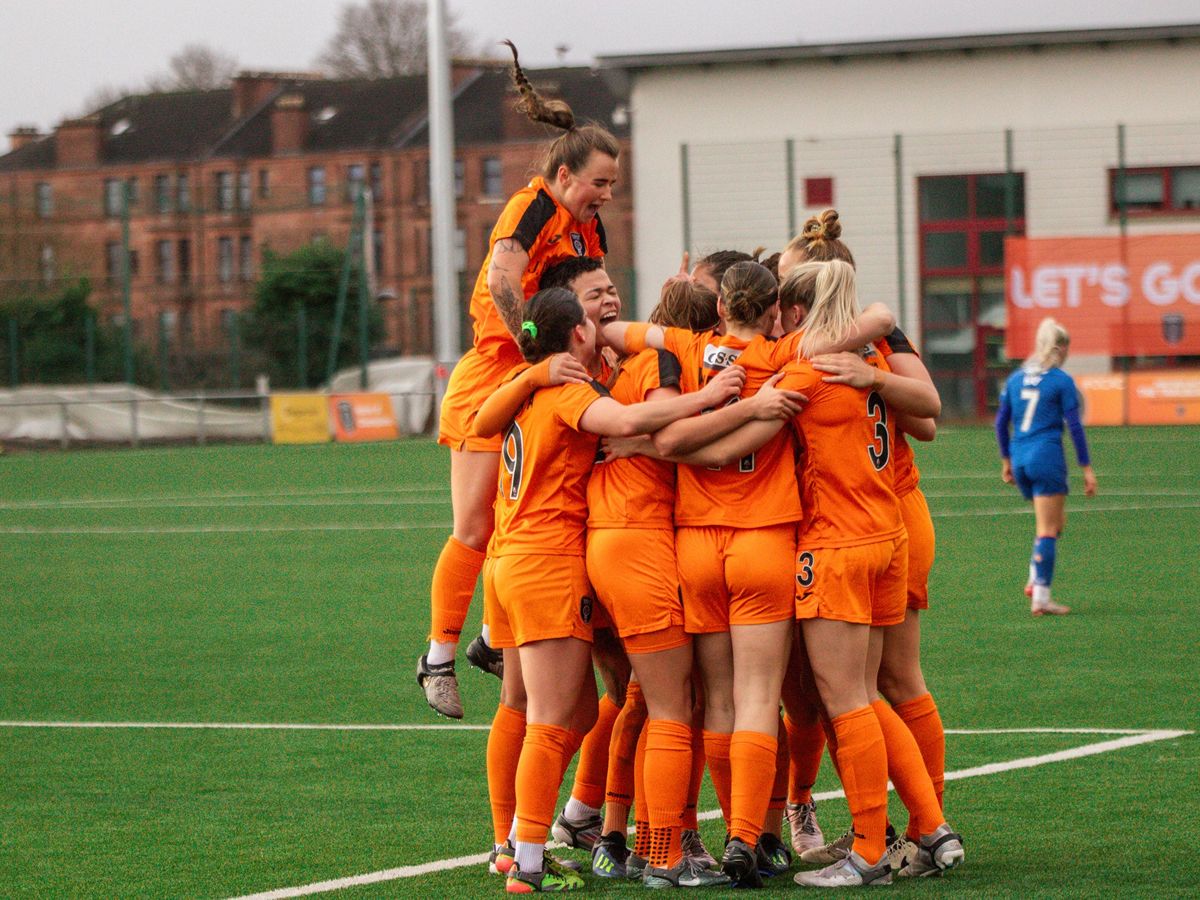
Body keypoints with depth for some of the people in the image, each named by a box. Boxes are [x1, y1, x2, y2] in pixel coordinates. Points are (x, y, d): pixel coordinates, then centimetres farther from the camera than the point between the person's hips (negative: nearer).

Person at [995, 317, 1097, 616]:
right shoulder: (1062, 381, -5)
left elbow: (1001, 421, 13)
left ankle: (1035, 580, 7)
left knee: (1056, 521, 21)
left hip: (1019, 458, 6)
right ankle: (1041, 597, -6)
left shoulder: (1016, 378, 10)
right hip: (1047, 457, -6)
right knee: (1048, 530, -2)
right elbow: (1075, 426, -7)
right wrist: (1087, 468, -2)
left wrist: (1006, 460, 22)